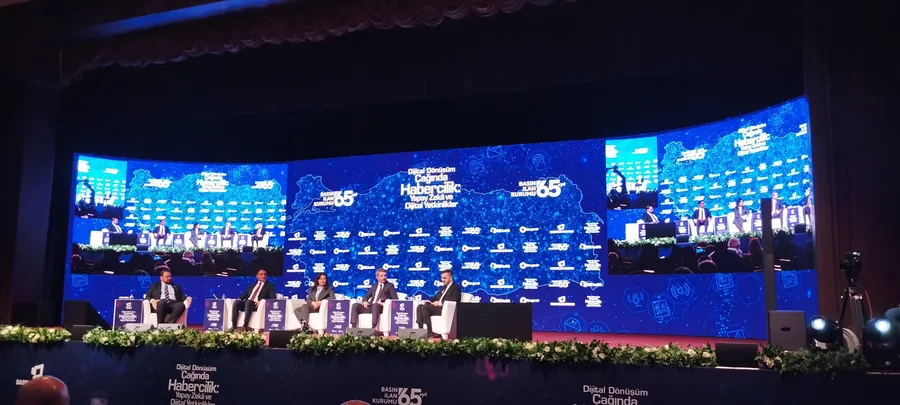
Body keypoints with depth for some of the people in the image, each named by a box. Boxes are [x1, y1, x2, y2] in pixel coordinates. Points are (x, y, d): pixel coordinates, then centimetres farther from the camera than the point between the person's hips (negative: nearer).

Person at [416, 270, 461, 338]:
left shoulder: (456, 288, -2)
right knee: (420, 307, -10)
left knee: (425, 307, -27)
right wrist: (429, 301, 3)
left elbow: (454, 301, -17)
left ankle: (429, 332, -27)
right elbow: (435, 297, 26)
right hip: (438, 307, 9)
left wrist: (440, 303, -22)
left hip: (445, 309, -9)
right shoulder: (443, 288, 25)